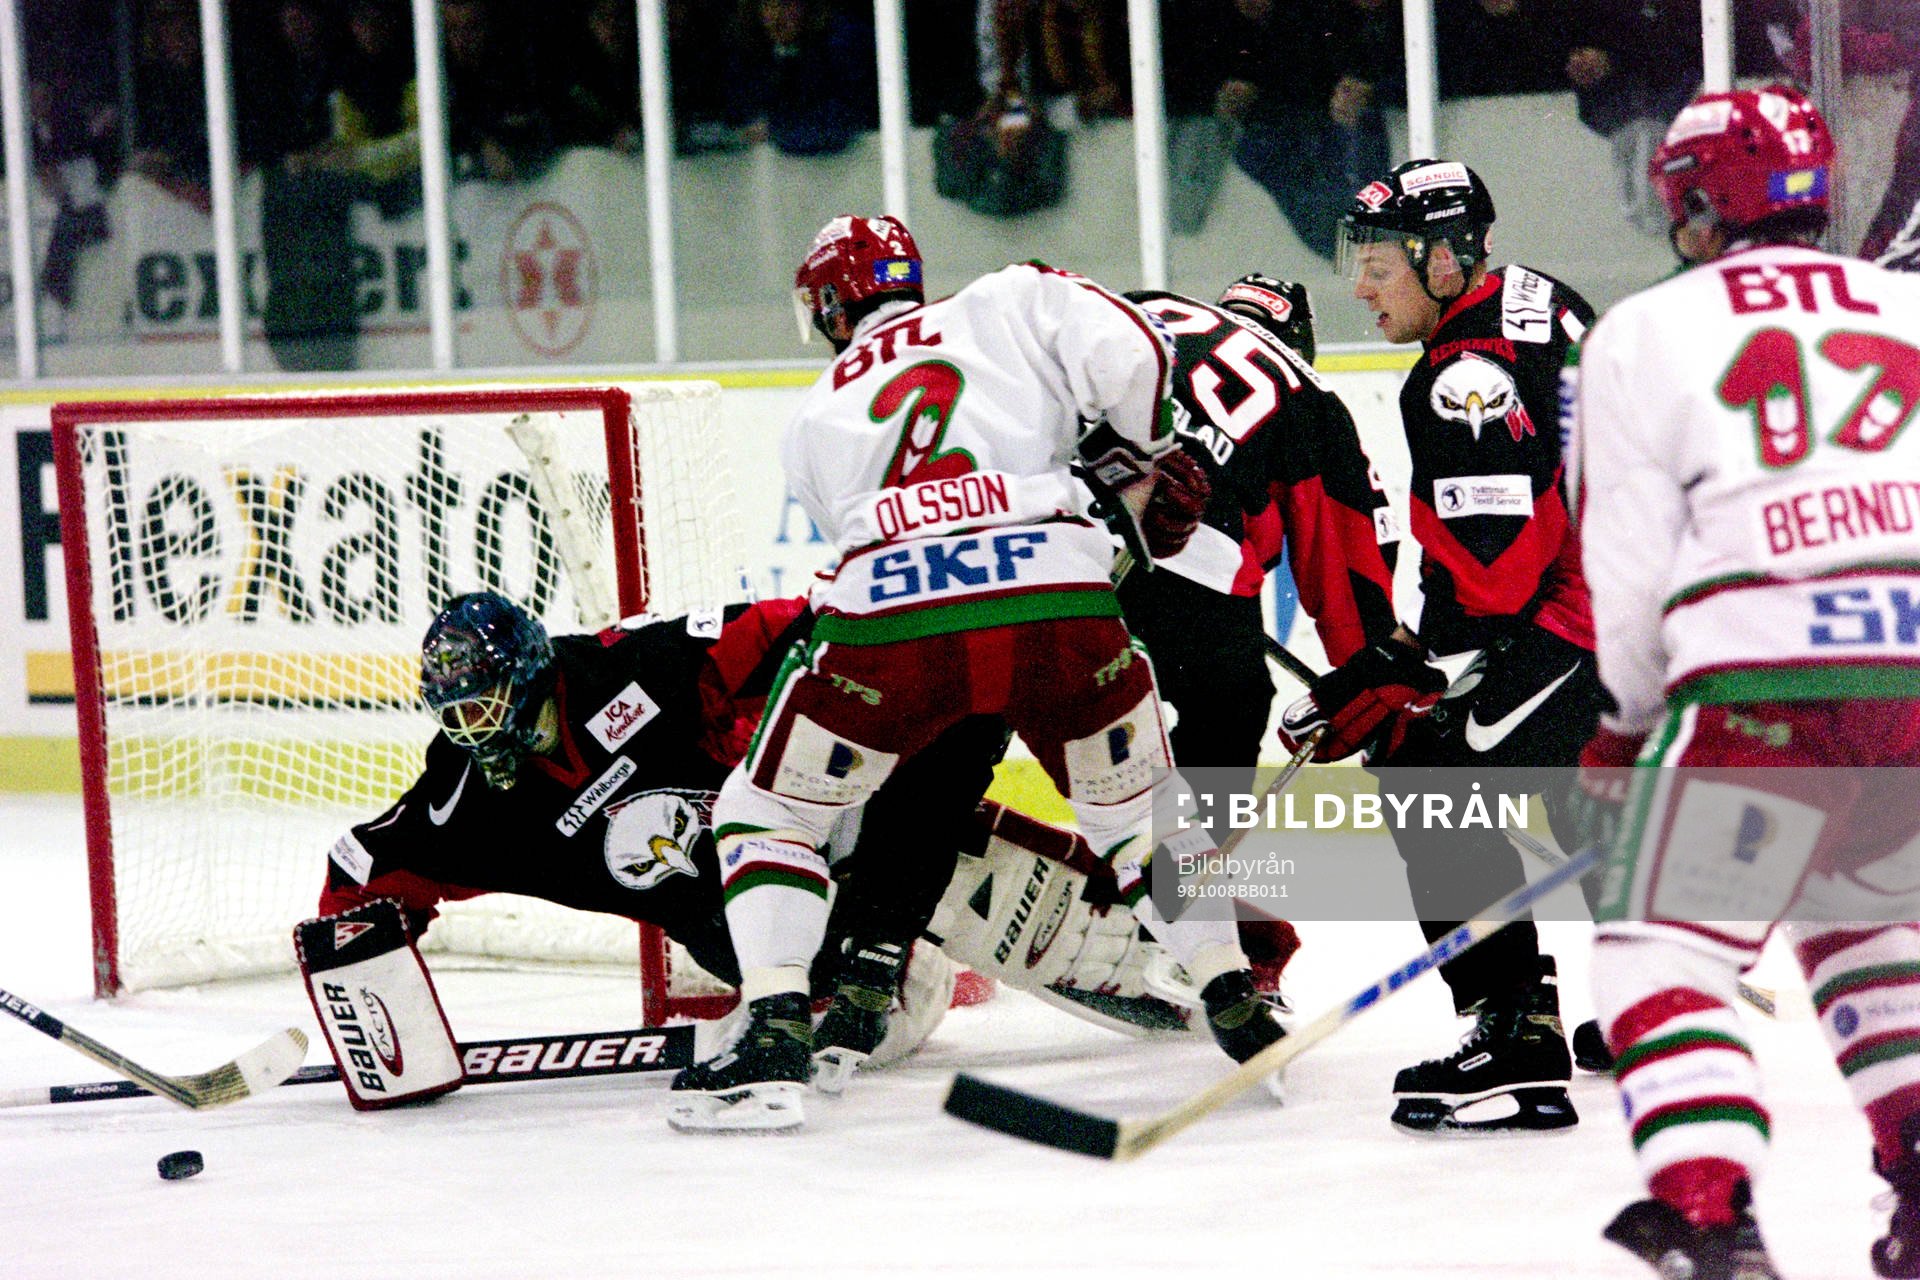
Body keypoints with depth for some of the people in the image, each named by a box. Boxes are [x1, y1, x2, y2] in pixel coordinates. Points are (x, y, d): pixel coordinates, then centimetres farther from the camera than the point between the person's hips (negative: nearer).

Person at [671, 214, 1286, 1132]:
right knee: (1136, 806, 26)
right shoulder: (1012, 301, 22)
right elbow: (1127, 356, 4)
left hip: (889, 617, 0)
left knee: (766, 813, 19)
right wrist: (1138, 469, 21)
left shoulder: (816, 419, 29)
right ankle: (1236, 1007, 19)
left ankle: (773, 1036, 3)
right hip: (1060, 600, 1)